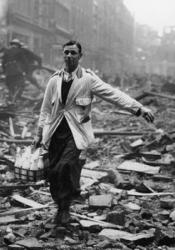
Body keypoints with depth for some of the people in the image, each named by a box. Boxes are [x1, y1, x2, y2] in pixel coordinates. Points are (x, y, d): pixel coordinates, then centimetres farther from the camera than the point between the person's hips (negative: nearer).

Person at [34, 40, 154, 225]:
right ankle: (61, 207, 28)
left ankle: (65, 208, 0)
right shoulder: (54, 80, 9)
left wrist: (139, 108, -19)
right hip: (55, 131, 4)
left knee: (66, 165, -24)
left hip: (76, 130, -4)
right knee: (53, 173, 3)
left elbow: (114, 94, -9)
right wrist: (39, 134, 15)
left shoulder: (88, 79, -1)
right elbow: (46, 109, 16)